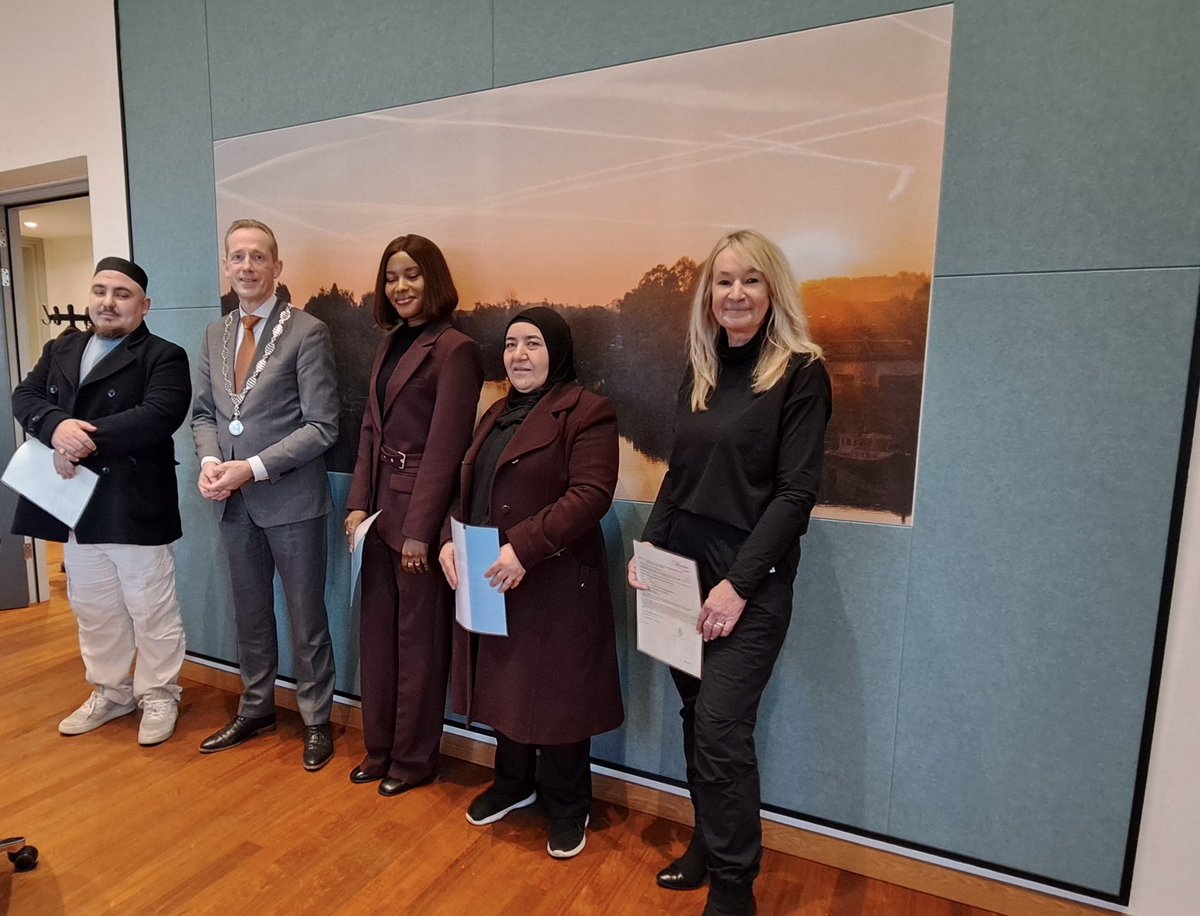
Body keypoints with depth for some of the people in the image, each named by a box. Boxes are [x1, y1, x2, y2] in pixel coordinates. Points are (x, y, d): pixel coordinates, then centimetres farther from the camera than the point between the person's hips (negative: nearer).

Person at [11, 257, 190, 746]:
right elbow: (25, 396, 3)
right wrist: (56, 426, -19)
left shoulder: (164, 356, -6)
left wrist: (87, 439, -22)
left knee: (151, 610, 5)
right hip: (76, 505, 7)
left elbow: (158, 415, -20)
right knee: (93, 609, 19)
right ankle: (110, 692, 35)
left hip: (134, 508, -6)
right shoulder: (60, 349, 15)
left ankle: (159, 695, 22)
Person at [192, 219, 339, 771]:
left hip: (291, 499, -6)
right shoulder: (215, 334, 10)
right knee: (249, 613, 19)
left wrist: (253, 467, -18)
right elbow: (204, 412, 14)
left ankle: (316, 721, 25)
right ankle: (256, 709, 38)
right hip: (234, 502, 6)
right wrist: (210, 462, -5)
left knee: (306, 617, 7)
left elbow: (322, 426, -14)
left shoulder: (306, 332, -9)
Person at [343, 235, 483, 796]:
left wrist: (419, 530, -17)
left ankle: (414, 759, 26)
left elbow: (445, 447, -16)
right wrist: (358, 503, 3)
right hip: (379, 506, 8)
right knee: (376, 632, 16)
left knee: (419, 638, 7)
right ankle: (378, 748, 34)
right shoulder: (390, 343, 13)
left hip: (421, 510, -8)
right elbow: (370, 429, 12)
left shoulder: (454, 350, -12)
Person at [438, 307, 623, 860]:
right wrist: (450, 540, -2)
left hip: (556, 586, -7)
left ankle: (567, 808, 28)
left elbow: (592, 494, -21)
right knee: (502, 684, 19)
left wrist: (523, 548, -27)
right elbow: (467, 489, 16)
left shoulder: (586, 411, -11)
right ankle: (513, 782, 42)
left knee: (555, 695, 6)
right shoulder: (497, 414, 15)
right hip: (489, 583, 8)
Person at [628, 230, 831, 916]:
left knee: (721, 730, -3)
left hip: (751, 582, -6)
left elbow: (796, 492, -13)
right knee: (697, 721, 15)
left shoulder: (801, 373, -8)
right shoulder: (699, 374, 10)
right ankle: (708, 845, 35)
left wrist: (738, 583, -17)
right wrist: (648, 547, 2)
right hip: (681, 569, 6)